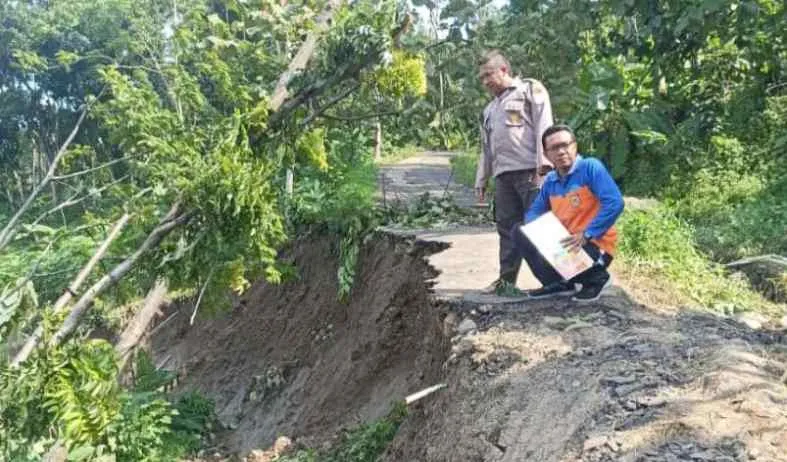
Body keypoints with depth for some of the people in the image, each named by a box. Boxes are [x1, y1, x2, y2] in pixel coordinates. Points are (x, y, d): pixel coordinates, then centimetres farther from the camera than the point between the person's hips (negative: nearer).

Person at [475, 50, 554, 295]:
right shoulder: (490, 109, 28)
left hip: (529, 171, -7)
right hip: (503, 175, 7)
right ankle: (507, 279, 11)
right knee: (506, 228, 6)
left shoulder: (530, 90, 6)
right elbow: (486, 148, 29)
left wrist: (543, 164, -17)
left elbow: (543, 125, -7)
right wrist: (481, 181, 22)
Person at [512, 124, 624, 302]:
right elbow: (534, 211, 16)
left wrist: (586, 235, -26)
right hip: (565, 244, 7)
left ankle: (596, 278, 2)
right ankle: (561, 283, 6)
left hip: (595, 246, -7)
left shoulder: (590, 167, -12)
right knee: (519, 231, -1)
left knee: (548, 260, -31)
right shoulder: (550, 181, 8)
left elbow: (614, 203, -23)